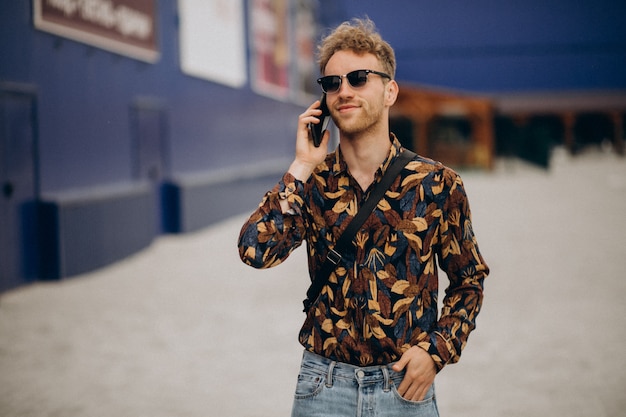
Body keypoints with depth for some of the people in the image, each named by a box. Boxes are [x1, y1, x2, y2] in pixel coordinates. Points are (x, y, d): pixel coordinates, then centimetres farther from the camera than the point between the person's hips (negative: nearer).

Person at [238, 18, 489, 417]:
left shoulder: (438, 184, -5)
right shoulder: (311, 182, -1)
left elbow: (469, 280, 5)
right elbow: (256, 250, -16)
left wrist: (436, 349, -8)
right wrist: (303, 167, -13)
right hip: (324, 384, 1)